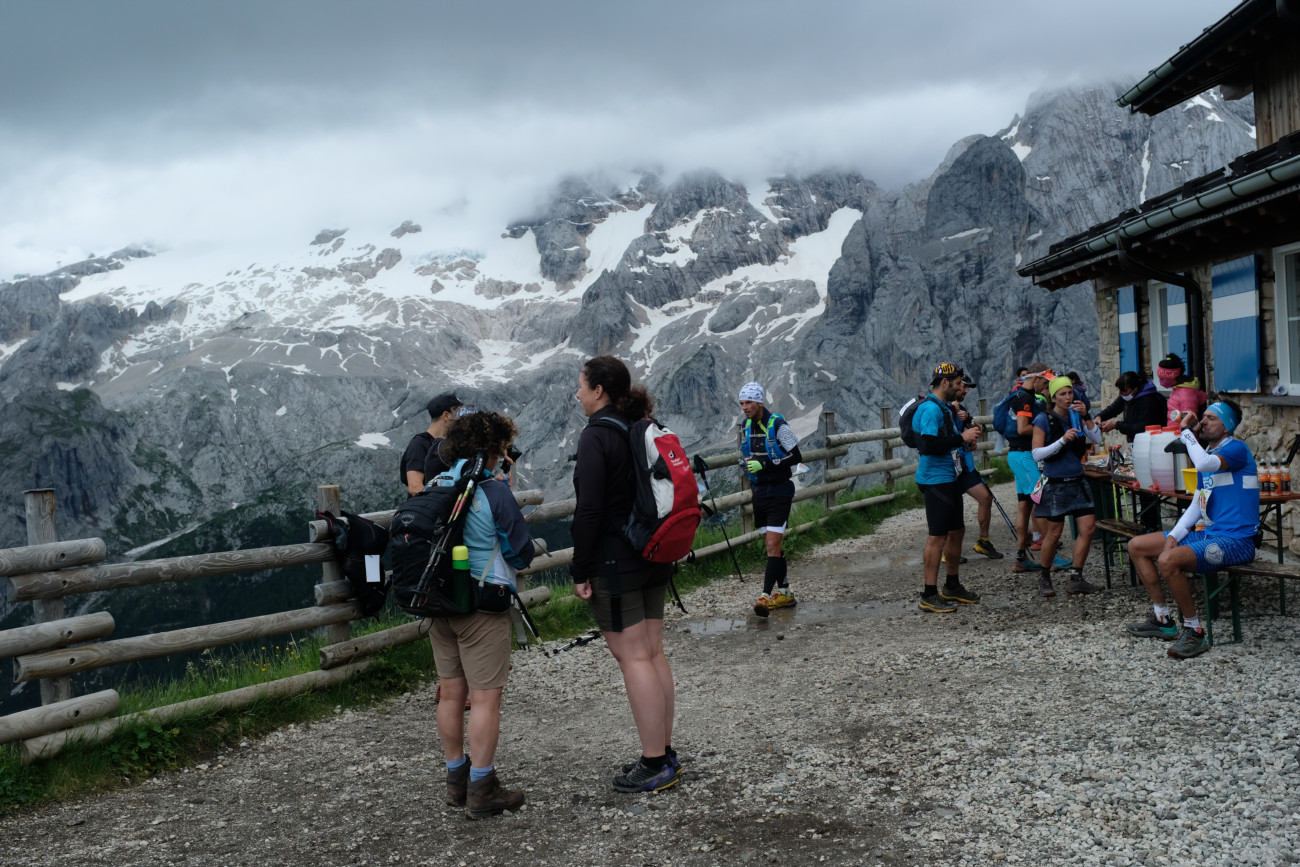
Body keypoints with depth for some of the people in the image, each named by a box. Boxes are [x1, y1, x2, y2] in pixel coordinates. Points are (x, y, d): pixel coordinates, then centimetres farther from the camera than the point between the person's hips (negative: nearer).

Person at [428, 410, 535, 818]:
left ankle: (457, 780, 25)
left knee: (451, 694, 14)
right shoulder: (494, 493, -14)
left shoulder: (433, 488, 4)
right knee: (485, 698, 0)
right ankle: (481, 790, 5)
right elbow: (522, 554, -8)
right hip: (483, 607, -7)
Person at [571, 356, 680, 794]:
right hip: (654, 558, 9)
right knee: (653, 652, 12)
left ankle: (654, 765, 2)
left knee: (633, 658, -4)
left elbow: (590, 509, -19)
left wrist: (579, 571, -13)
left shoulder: (596, 435, -14)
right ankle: (665, 754, 20)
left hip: (614, 561, -8)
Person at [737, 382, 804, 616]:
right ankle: (784, 592, 22)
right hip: (759, 491, 8)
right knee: (771, 543, 12)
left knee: (773, 544, -13)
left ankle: (766, 595, -18)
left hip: (779, 491, -7)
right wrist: (746, 461, 3)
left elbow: (796, 458, -15)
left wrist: (765, 463, -22)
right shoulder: (747, 426, 9)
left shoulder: (777, 425, -14)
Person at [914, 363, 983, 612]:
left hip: (949, 478, 11)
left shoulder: (944, 407, 16)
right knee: (938, 536, -8)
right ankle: (929, 595, -2)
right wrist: (961, 438, -19)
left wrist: (966, 438, 7)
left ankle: (952, 586, 30)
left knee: (957, 531, 17)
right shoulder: (930, 408, -17)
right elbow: (929, 445, -27)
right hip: (935, 479, -11)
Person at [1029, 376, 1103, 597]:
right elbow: (1037, 454, -14)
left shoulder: (1076, 416, 8)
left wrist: (1086, 416, -14)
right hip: (1055, 483, -5)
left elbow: (1097, 438, -3)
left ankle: (1076, 579, 6)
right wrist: (1062, 440, -24)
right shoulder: (1044, 419, -8)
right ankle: (1044, 578, 18)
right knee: (1054, 533, -1)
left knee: (1088, 527, -2)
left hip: (1077, 481, 5)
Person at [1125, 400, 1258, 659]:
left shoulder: (1237, 449, -12)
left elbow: (1204, 464, -35)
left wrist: (1186, 431, -20)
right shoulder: (1207, 453, 16)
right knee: (1137, 546, 10)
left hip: (1234, 540, -10)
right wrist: (1174, 536, 3)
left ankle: (1194, 632, -16)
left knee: (1169, 560, -32)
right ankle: (1162, 619, 14)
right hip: (1208, 533, 10)